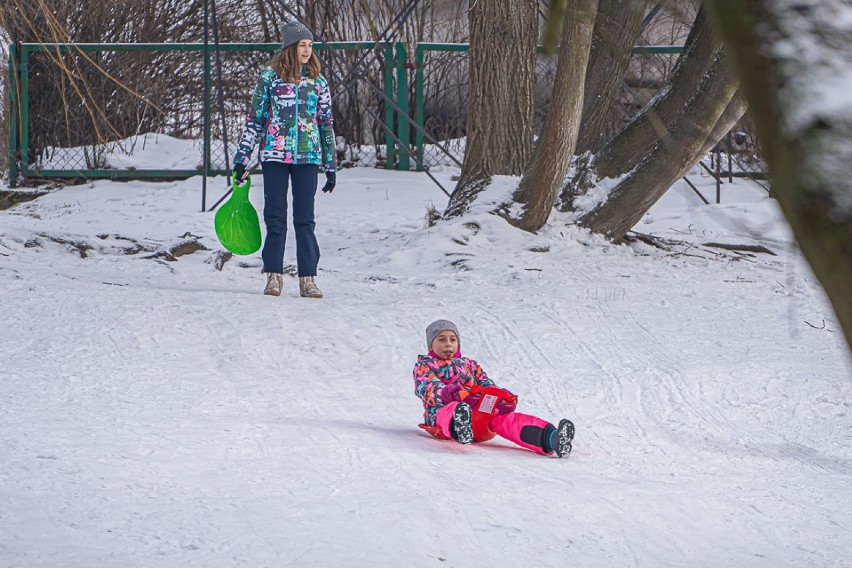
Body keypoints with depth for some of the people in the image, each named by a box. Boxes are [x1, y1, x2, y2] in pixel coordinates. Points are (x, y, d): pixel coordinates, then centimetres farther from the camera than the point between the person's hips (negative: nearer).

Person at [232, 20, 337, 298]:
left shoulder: (317, 81, 9)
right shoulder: (270, 76, 3)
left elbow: (326, 123, 13)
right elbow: (254, 118, 5)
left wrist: (331, 166, 10)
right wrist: (242, 158, 1)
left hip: (308, 157, 1)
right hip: (275, 155, -1)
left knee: (305, 219, 0)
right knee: (275, 218, 1)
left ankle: (308, 278, 3)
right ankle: (274, 276, 8)